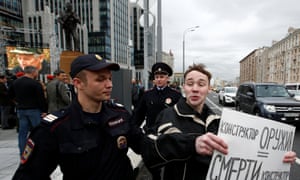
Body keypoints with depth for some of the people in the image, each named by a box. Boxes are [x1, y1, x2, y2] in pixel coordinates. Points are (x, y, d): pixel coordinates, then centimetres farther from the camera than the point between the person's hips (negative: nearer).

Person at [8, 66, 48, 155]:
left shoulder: (15, 82, 9)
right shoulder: (36, 83, -15)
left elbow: (10, 94, 22)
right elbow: (41, 98, -17)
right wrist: (44, 111, -12)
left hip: (20, 110, 7)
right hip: (34, 110, -7)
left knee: (22, 132, 11)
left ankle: (23, 153, 17)